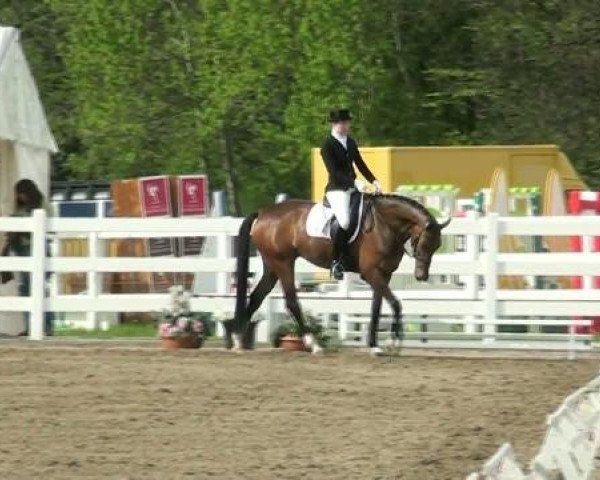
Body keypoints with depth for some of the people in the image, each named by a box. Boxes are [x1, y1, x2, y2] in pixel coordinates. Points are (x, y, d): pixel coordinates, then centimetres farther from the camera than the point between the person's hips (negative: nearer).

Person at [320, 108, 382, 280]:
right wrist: (352, 182, -28)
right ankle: (336, 262, -21)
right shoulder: (328, 145, -9)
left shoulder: (351, 142, 14)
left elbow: (360, 164, 16)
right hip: (336, 189, -8)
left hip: (351, 187, 8)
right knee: (345, 221, -30)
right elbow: (333, 171, -17)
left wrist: (373, 181, 1)